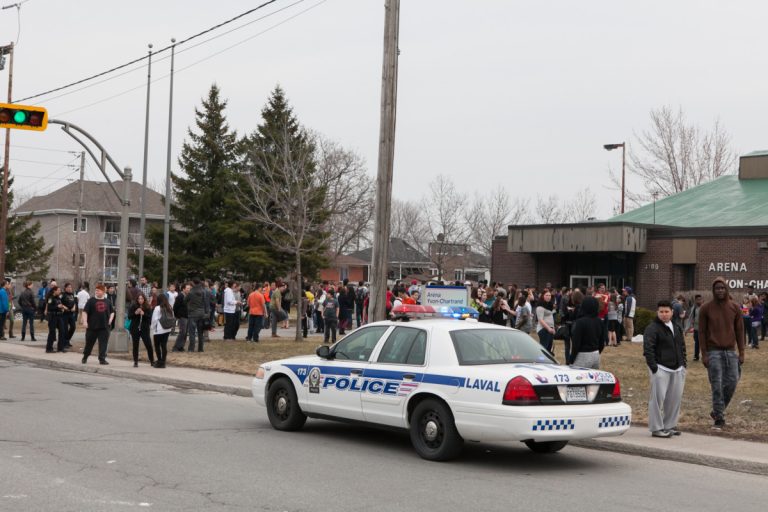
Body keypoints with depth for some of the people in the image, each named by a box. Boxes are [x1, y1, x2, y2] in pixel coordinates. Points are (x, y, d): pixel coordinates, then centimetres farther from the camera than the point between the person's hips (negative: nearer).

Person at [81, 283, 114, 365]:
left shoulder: (108, 301, 9)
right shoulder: (91, 300, -1)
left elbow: (112, 312, 21)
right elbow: (85, 311, -5)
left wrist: (110, 319, 5)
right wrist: (85, 321, -16)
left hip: (104, 327, 1)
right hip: (92, 326, -1)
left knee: (103, 343, -5)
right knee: (89, 343, 10)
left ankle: (102, 359, -3)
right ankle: (85, 357, 28)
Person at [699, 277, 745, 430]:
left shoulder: (735, 308, 5)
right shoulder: (706, 309, -2)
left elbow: (740, 331, 9)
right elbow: (702, 332, 0)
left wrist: (741, 353, 4)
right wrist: (704, 354, -6)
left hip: (730, 351, 3)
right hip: (713, 352, -3)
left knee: (731, 383, -1)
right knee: (717, 386, -6)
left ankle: (717, 411, 19)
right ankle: (719, 419, -1)